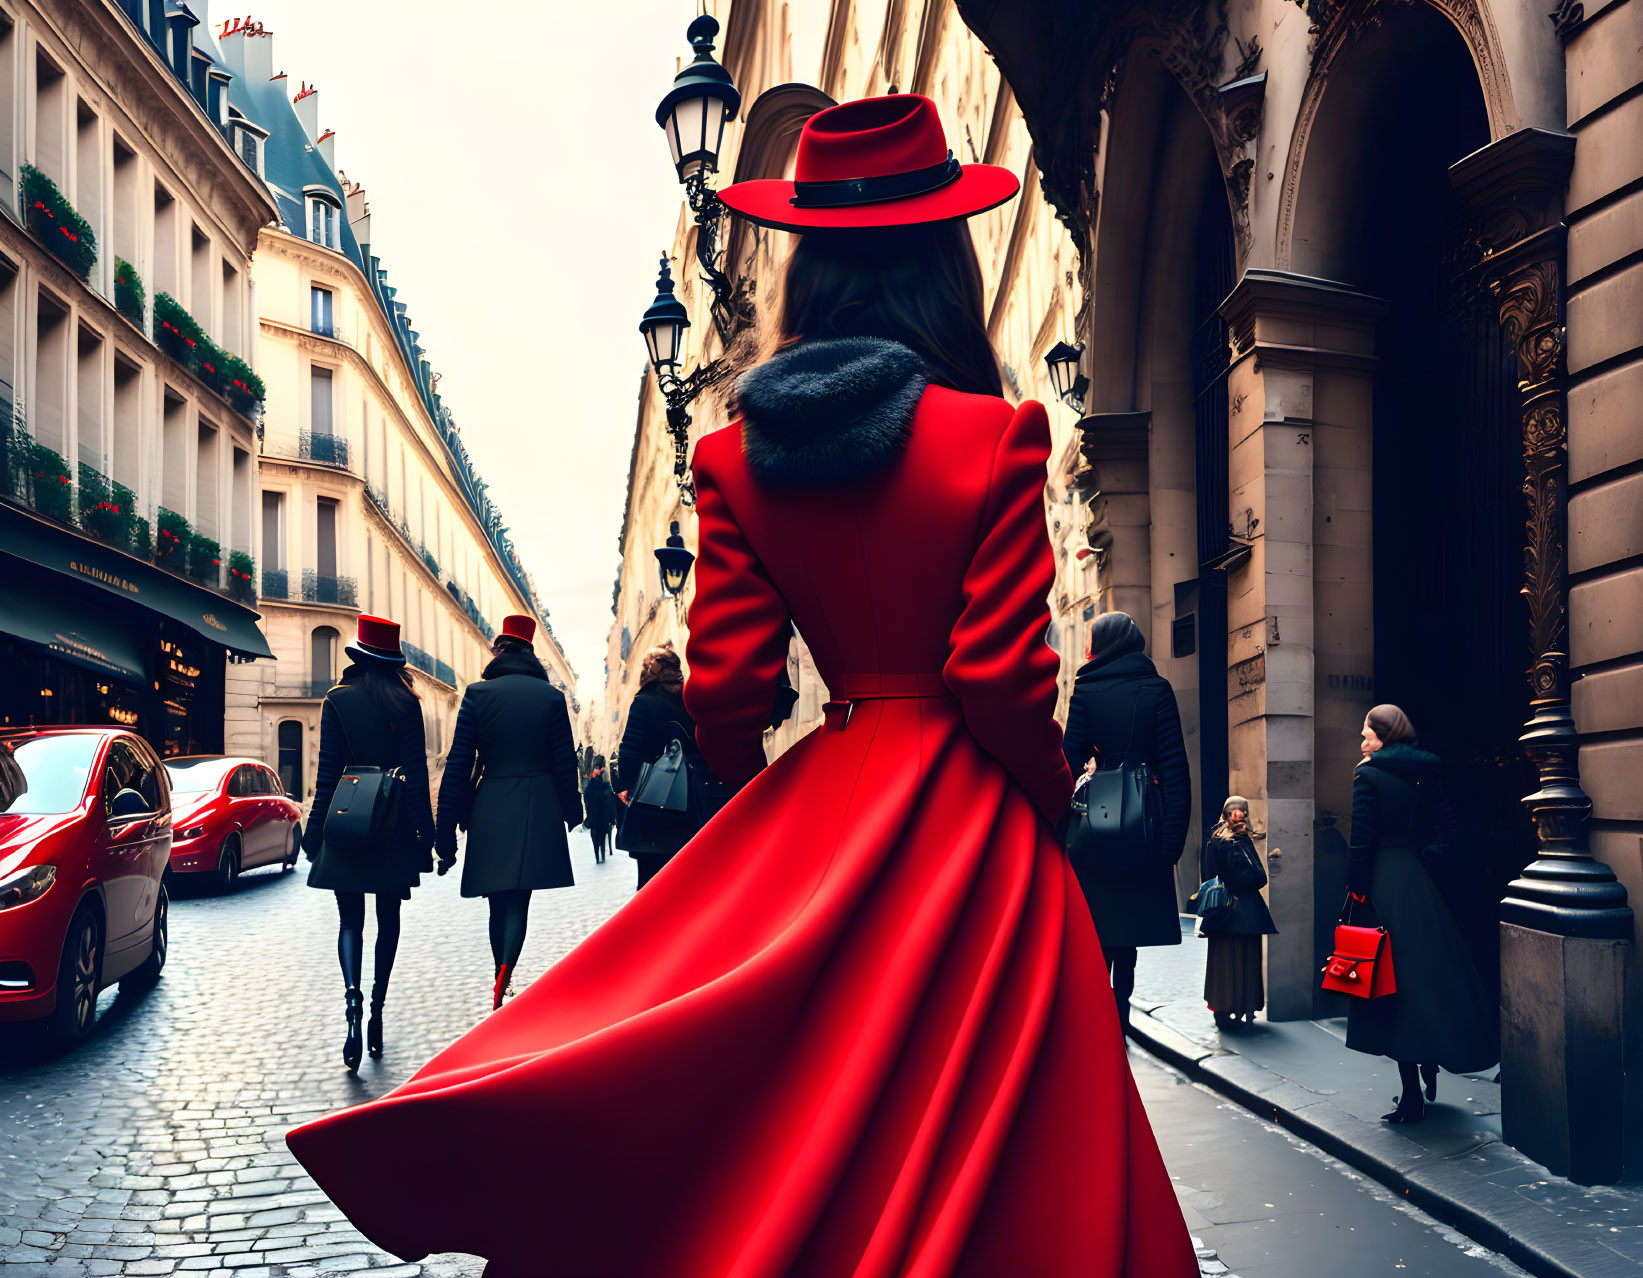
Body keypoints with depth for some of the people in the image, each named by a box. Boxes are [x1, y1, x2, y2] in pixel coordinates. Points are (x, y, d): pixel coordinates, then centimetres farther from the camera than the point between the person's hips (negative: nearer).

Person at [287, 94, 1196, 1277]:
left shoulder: (736, 459, -1)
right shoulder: (996, 439, -12)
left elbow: (727, 691, -2)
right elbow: (1005, 682, -15)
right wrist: (1051, 804, 4)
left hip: (823, 812, 4)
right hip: (969, 830, -4)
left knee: (793, 1119, 18)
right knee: (980, 1146, 10)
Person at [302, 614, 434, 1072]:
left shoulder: (338, 701, -2)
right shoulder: (406, 704, -2)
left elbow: (328, 773, -3)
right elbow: (416, 773, -4)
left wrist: (315, 830, 3)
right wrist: (425, 834, 0)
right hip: (395, 831, 1)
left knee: (350, 920, 5)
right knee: (388, 919, 12)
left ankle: (352, 993, -19)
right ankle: (377, 1013, 15)